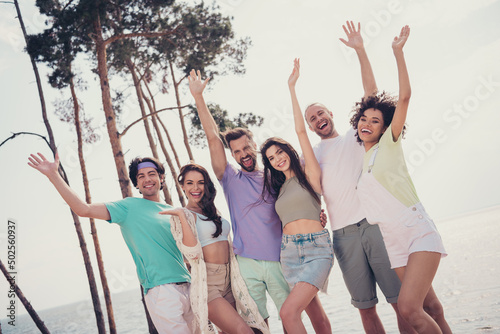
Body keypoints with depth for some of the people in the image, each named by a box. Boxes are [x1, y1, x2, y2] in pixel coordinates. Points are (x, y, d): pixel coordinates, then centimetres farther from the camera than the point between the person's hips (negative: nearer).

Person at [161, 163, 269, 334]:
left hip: (228, 280, 7)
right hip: (207, 283, -7)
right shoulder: (181, 215, -5)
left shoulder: (213, 211, 15)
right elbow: (192, 252, -20)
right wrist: (181, 215, -21)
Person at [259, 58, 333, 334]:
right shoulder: (279, 187, 17)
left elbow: (300, 130, -6)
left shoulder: (309, 174, 0)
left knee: (289, 311, -20)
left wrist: (291, 86, -4)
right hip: (289, 252, 6)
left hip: (316, 250, -6)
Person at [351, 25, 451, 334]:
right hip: (393, 245, 5)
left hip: (419, 234, -5)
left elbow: (405, 96, -10)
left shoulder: (390, 144, 1)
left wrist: (398, 51, -10)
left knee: (409, 307, -20)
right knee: (430, 308, 6)